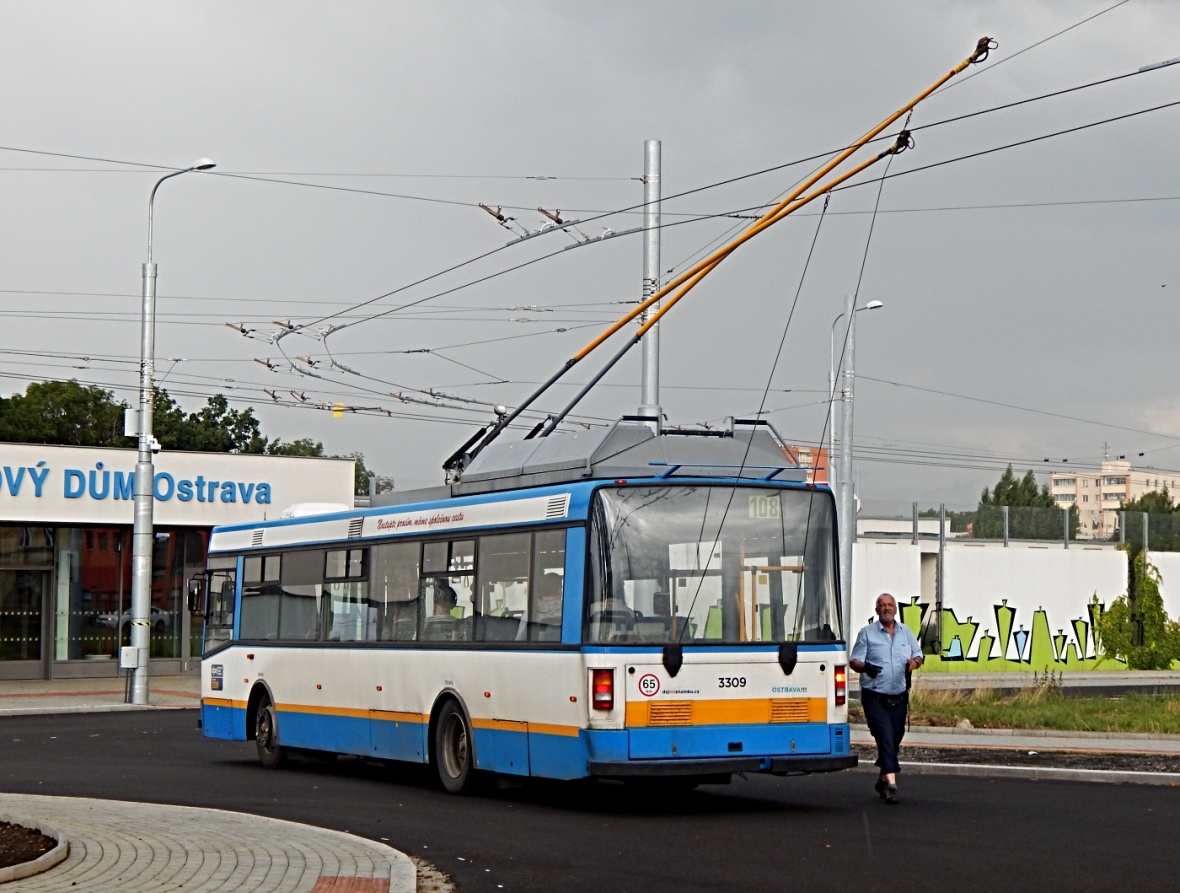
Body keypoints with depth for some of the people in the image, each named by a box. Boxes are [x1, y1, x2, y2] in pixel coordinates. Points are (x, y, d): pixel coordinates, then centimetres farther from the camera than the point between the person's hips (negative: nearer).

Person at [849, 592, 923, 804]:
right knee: (885, 737, -15)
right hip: (875, 697, -5)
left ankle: (883, 780, 30)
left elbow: (918, 655, 15)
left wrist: (913, 662, -9)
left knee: (895, 739, 12)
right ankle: (891, 783, -20)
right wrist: (865, 667, -26)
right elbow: (854, 660, -3)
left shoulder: (906, 632, 12)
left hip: (899, 697, 5)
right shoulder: (867, 633, 0)